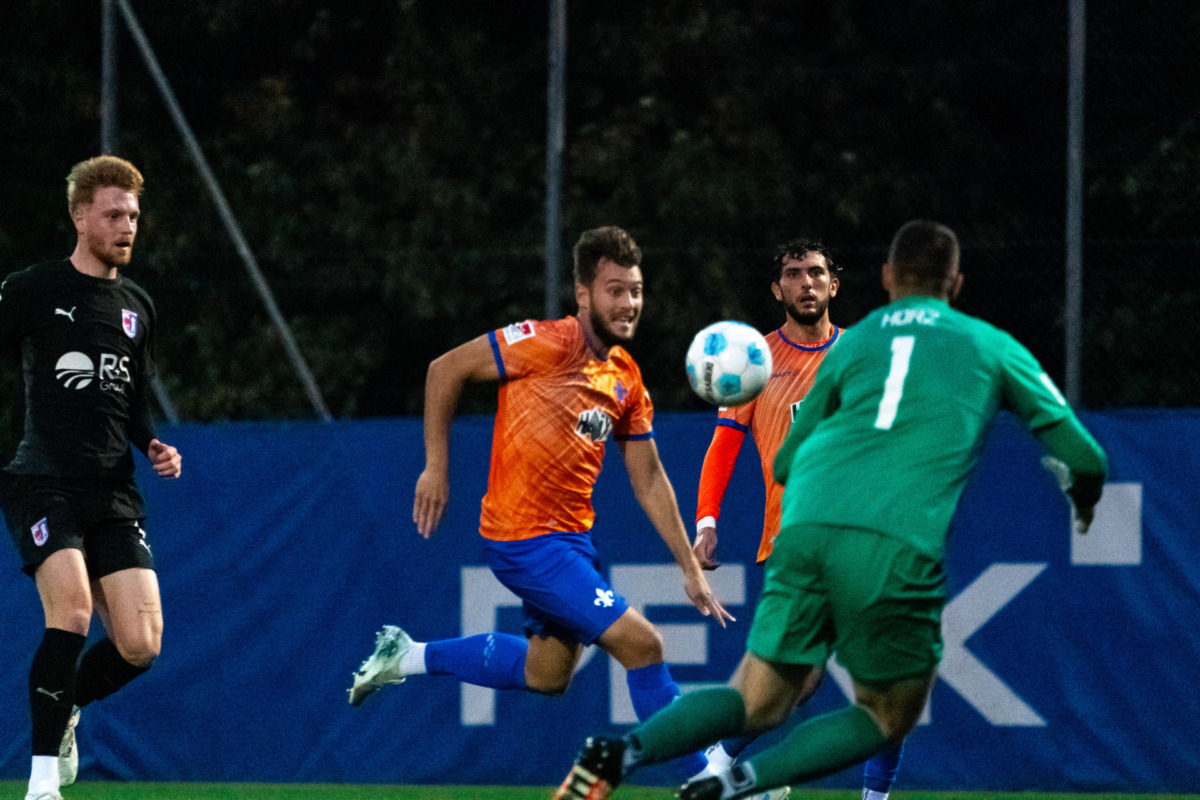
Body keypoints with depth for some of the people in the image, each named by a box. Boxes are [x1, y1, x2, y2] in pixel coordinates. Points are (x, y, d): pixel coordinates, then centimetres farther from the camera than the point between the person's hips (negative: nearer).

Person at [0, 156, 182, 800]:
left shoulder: (136, 306, 16)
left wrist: (154, 445, 7)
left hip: (113, 494, 5)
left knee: (140, 645, -6)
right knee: (72, 610, -25)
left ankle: (64, 706, 26)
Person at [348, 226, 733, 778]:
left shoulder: (627, 380, 6)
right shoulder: (549, 344, -16)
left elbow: (649, 480, 14)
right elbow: (445, 370, -10)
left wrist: (689, 568, 11)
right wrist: (436, 467, -10)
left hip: (572, 536, 9)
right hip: (526, 539, -9)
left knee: (548, 673, 21)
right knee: (641, 645, -13)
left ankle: (408, 656, 33)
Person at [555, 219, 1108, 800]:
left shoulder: (851, 343, 25)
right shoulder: (991, 345, 19)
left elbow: (785, 462, 28)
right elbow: (1084, 458, 21)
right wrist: (1082, 506, 43)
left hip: (806, 528, 3)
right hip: (899, 545, -3)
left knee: (757, 703, 11)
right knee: (887, 716, 14)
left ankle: (627, 750, -17)